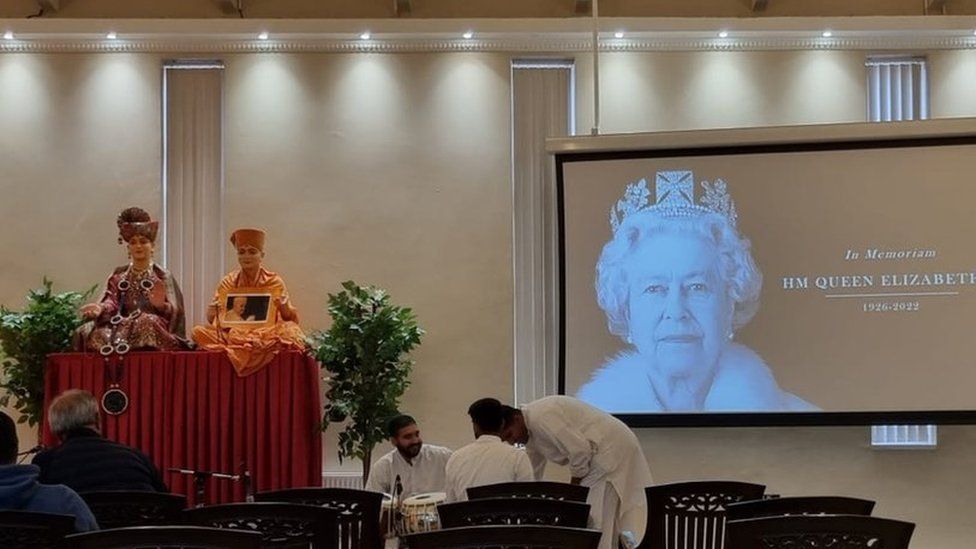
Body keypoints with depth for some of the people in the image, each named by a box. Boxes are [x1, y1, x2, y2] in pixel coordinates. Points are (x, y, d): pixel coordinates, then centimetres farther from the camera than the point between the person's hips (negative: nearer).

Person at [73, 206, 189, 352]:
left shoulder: (162, 277, 8)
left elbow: (173, 312, -3)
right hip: (123, 328, 2)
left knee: (148, 321, -37)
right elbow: (111, 302, 3)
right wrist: (100, 308, -22)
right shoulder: (118, 276, 18)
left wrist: (161, 305, -28)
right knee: (93, 332, -27)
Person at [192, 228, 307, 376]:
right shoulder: (228, 282, 6)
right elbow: (211, 319, 6)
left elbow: (288, 318, 3)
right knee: (198, 331, -22)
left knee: (291, 331, -32)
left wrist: (283, 307, -19)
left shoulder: (274, 282, 4)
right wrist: (214, 311, -17)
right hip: (233, 333, 1)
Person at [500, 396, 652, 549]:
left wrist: (574, 485, -7)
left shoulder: (540, 417, -19)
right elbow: (533, 475, 22)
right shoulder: (531, 432, 13)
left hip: (611, 451, -10)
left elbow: (579, 448, -23)